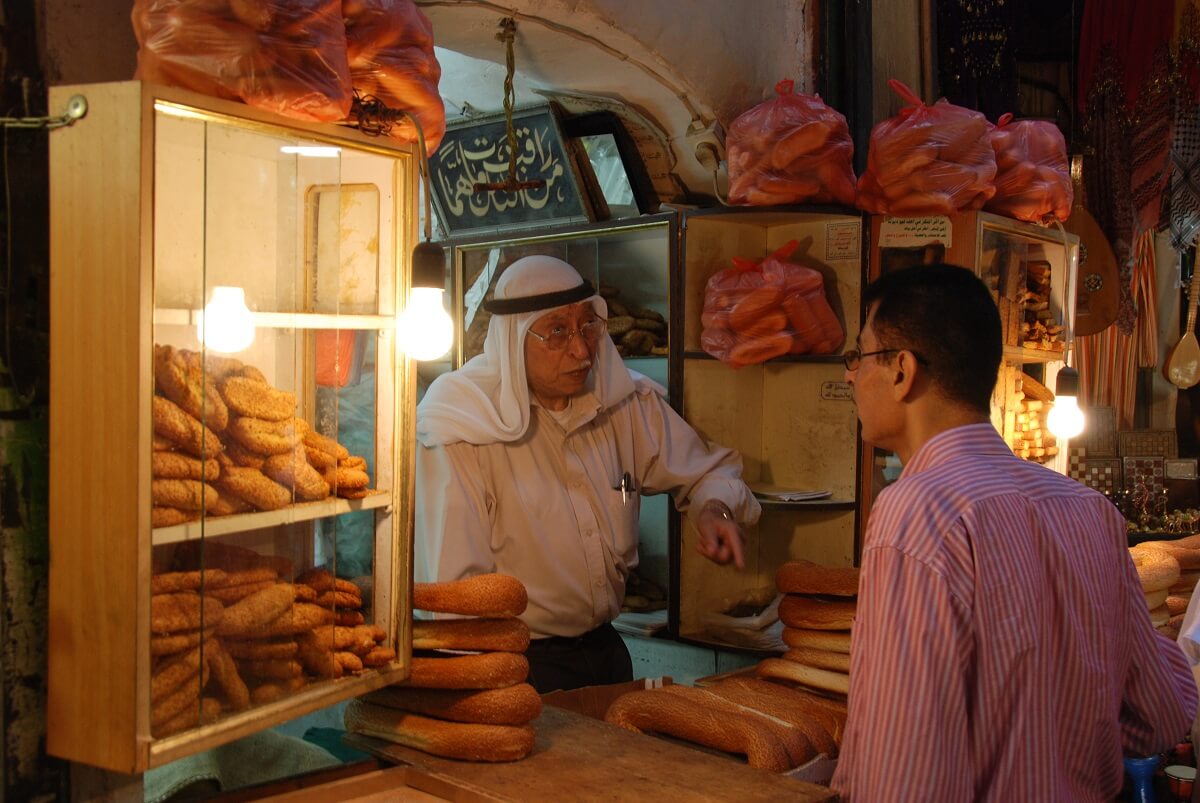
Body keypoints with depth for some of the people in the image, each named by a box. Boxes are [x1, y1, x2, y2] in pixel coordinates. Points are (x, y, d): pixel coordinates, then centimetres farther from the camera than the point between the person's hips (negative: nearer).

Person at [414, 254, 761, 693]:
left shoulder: (626, 401, 2)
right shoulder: (458, 427, -15)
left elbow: (706, 469, 16)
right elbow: (456, 586, -17)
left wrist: (715, 509, -7)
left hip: (605, 646, 5)